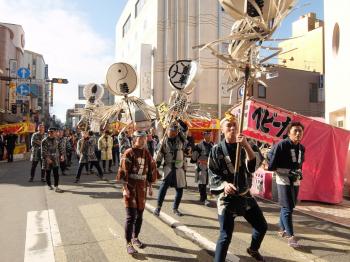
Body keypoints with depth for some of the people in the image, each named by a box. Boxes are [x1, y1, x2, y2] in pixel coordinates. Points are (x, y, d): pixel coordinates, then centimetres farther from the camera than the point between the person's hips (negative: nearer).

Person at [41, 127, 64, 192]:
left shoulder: (56, 140, 6)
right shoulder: (44, 141, -12)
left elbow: (59, 147, 13)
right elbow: (43, 151, -16)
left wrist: (62, 155, 1)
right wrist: (47, 158, -23)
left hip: (55, 160, 4)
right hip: (47, 160, -4)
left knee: (56, 173, -3)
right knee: (48, 174, 10)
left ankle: (56, 187, 0)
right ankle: (49, 186, 28)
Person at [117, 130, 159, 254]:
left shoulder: (147, 154, 6)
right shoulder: (128, 153, -11)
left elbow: (151, 170, 13)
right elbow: (123, 171, -14)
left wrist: (150, 186, 12)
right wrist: (125, 188, -17)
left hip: (142, 187, 6)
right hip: (130, 187, -6)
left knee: (139, 215, 14)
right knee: (131, 216, -7)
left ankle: (135, 237, 33)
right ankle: (128, 244, 4)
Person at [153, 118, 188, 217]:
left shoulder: (180, 138, 3)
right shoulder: (165, 141, 1)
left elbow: (184, 128, -12)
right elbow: (160, 155, 2)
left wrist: (178, 121, -23)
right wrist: (155, 166, -1)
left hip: (180, 167, 2)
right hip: (168, 167, -2)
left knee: (180, 189, 8)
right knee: (164, 185, -21)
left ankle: (175, 208, 25)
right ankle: (158, 207, -14)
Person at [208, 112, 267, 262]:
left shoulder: (244, 147, 1)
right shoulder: (217, 150, -9)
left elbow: (255, 164, -16)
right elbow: (212, 175, -10)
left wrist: (246, 146, -32)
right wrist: (224, 184, -29)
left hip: (245, 195, 5)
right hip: (227, 197, -5)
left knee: (262, 226, 18)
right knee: (225, 236, -5)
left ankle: (253, 249, 47)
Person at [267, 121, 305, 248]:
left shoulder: (302, 148, 7)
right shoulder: (281, 145, -16)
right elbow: (271, 165, -17)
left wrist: (299, 173, 3)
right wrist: (289, 172, -17)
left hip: (295, 182, 7)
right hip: (284, 181, -7)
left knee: (288, 207, 17)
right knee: (287, 208, -5)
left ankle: (282, 229, 34)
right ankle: (290, 236, 4)